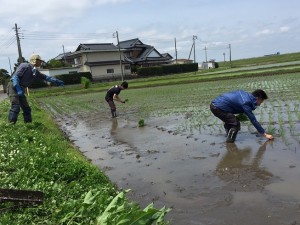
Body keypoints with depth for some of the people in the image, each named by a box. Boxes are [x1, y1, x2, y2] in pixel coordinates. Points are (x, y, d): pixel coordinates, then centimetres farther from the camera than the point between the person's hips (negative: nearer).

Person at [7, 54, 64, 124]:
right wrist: (18, 89, -28)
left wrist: (56, 81, 13)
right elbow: (15, 76, -20)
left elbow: (45, 77, 20)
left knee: (26, 108, 9)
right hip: (13, 87, -9)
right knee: (15, 107, -20)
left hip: (21, 89, 9)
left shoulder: (35, 72, 11)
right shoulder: (25, 66, -14)